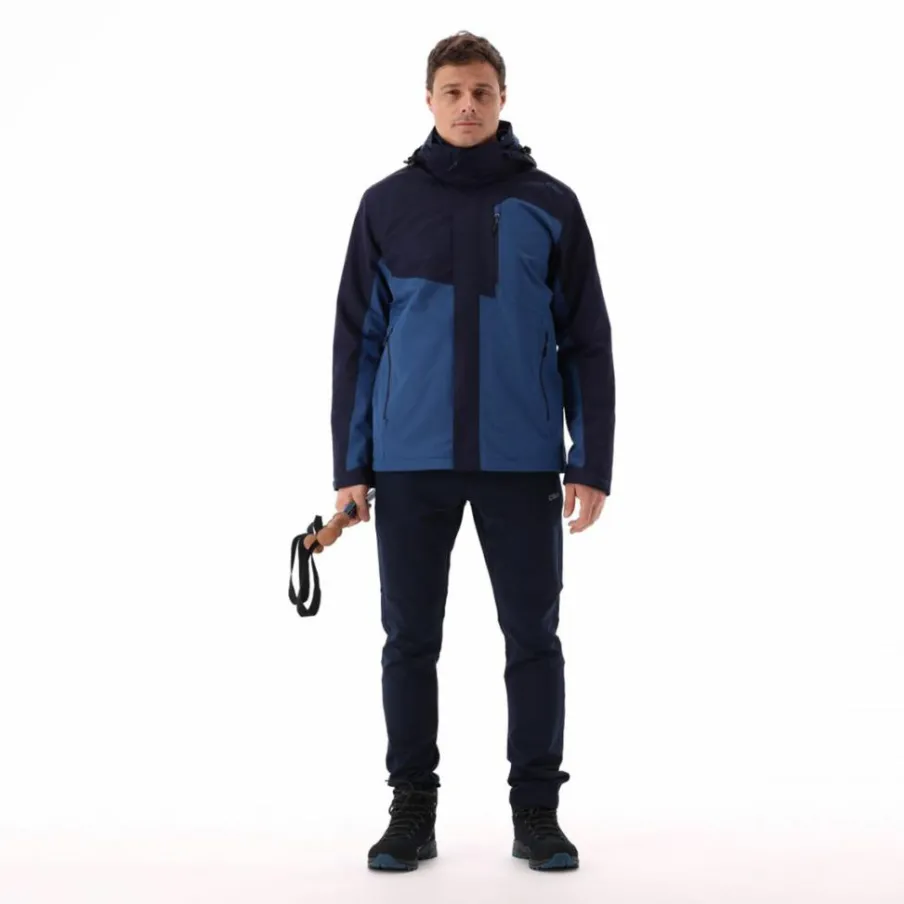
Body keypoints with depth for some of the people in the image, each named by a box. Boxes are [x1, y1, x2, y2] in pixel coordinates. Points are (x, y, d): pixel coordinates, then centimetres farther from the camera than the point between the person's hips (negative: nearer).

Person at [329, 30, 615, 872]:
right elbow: (357, 341, 6)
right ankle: (412, 811, 20)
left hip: (521, 459, 0)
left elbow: (586, 343, 4)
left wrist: (592, 463, -2)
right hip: (410, 461, 1)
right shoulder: (386, 204, 5)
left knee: (533, 639, 5)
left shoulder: (549, 203, 3)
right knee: (410, 641, 8)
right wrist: (350, 467, 1)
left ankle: (537, 811, 18)